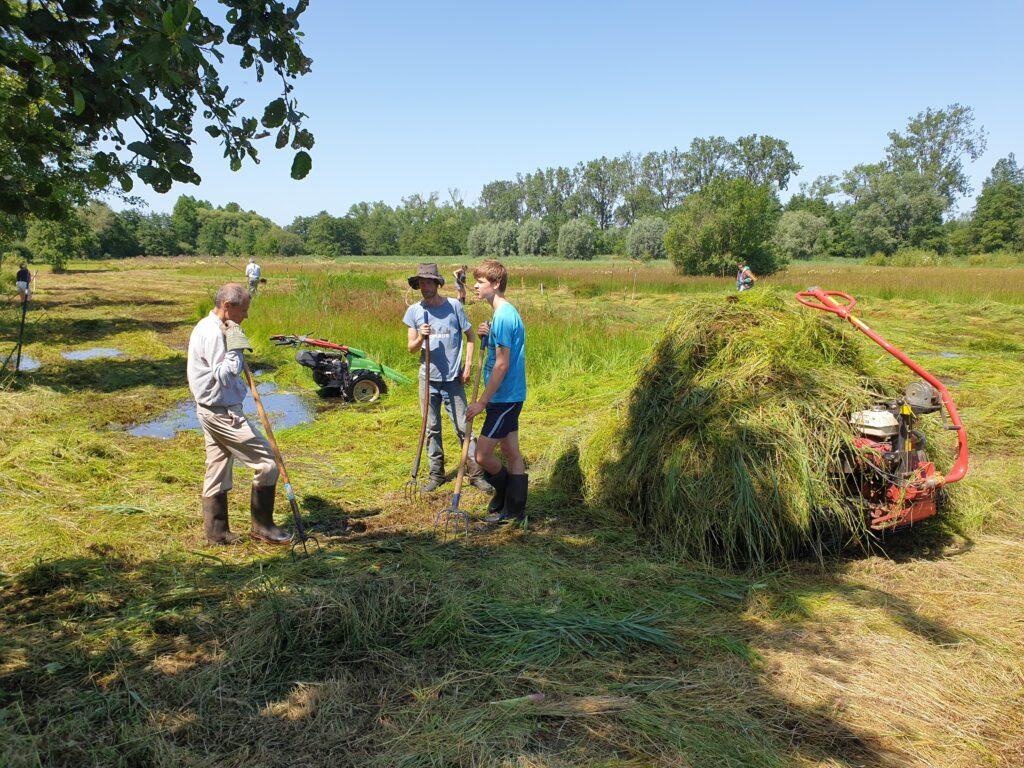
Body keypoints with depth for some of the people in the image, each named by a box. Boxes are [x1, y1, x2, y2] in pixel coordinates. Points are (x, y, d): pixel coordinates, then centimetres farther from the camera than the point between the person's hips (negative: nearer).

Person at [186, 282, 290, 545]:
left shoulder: (206, 327, 13)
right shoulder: (213, 333, -20)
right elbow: (223, 376, -25)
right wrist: (236, 348, -22)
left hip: (213, 412, 11)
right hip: (223, 413, -11)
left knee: (217, 472, 15)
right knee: (266, 462, -5)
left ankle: (217, 532, 24)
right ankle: (262, 526, 6)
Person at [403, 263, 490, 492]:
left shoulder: (454, 306, -4)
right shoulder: (414, 311, 2)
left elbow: (470, 336, 4)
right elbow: (411, 348, 3)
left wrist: (467, 366, -3)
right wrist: (420, 338, -19)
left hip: (453, 378, -2)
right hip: (428, 377, 2)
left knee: (463, 426, -1)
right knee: (431, 428, 10)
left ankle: (475, 473, 9)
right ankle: (436, 474, 21)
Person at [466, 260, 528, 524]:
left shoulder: (503, 316, -20)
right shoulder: (507, 312, 12)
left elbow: (502, 365, -22)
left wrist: (482, 401, -18)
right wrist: (487, 334, 3)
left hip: (504, 397, -10)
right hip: (512, 395, 10)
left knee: (482, 455, -4)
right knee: (511, 453, 13)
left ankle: (504, 493, 20)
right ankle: (515, 509, 21)